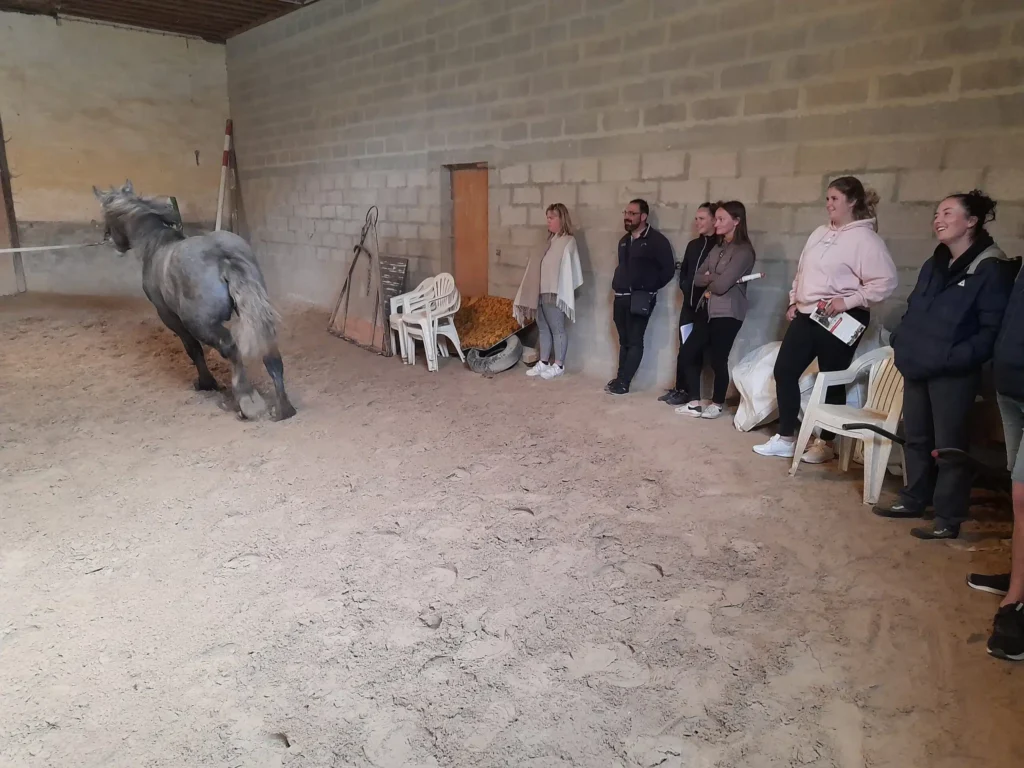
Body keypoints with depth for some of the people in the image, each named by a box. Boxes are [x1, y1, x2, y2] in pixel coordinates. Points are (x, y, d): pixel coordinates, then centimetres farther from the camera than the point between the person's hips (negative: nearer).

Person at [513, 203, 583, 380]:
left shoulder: (568, 241, -7)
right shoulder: (549, 240, 16)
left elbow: (566, 268, -13)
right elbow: (539, 266, 15)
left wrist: (556, 292, -19)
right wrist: (535, 290, 11)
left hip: (554, 293, -8)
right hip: (541, 292, 8)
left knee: (557, 329, 0)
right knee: (543, 328, 13)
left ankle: (558, 366, 8)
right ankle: (543, 363, 21)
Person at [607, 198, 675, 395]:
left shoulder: (656, 240, -7)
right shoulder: (624, 240, 16)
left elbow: (668, 269, -7)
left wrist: (649, 288, -4)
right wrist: (617, 285, 13)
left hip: (640, 300, -7)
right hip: (621, 298, 7)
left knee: (634, 341, -5)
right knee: (624, 341, 10)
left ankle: (623, 382, -4)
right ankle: (620, 379, 15)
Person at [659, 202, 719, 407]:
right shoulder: (693, 245, 14)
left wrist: (708, 292, -15)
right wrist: (686, 288, 5)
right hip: (689, 303, 6)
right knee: (684, 348, 8)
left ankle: (686, 391, 6)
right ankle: (679, 388, 15)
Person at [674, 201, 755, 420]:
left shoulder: (743, 251, -11)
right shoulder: (717, 248, 14)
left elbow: (721, 285, -20)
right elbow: (697, 279, 6)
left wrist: (708, 278, 0)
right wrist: (713, 278, -12)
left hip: (727, 314, -8)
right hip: (706, 310, 8)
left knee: (718, 360, 1)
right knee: (688, 353, 6)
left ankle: (717, 404, 21)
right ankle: (695, 403, 16)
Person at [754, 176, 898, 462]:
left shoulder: (865, 238, -12)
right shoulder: (820, 233, 13)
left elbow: (886, 281, -18)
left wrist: (848, 301, -22)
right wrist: (793, 301, 12)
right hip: (806, 316, 8)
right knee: (784, 370, 5)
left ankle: (826, 443, 19)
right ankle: (785, 438, 15)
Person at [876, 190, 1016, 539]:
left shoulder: (991, 269, -10)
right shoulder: (934, 265, 14)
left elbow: (994, 328, -15)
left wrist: (956, 358, -24)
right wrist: (901, 342, 6)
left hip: (954, 374, -7)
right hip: (917, 367, 8)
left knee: (948, 443, 1)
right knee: (915, 437, 15)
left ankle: (948, 519, 12)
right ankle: (914, 500, 30)